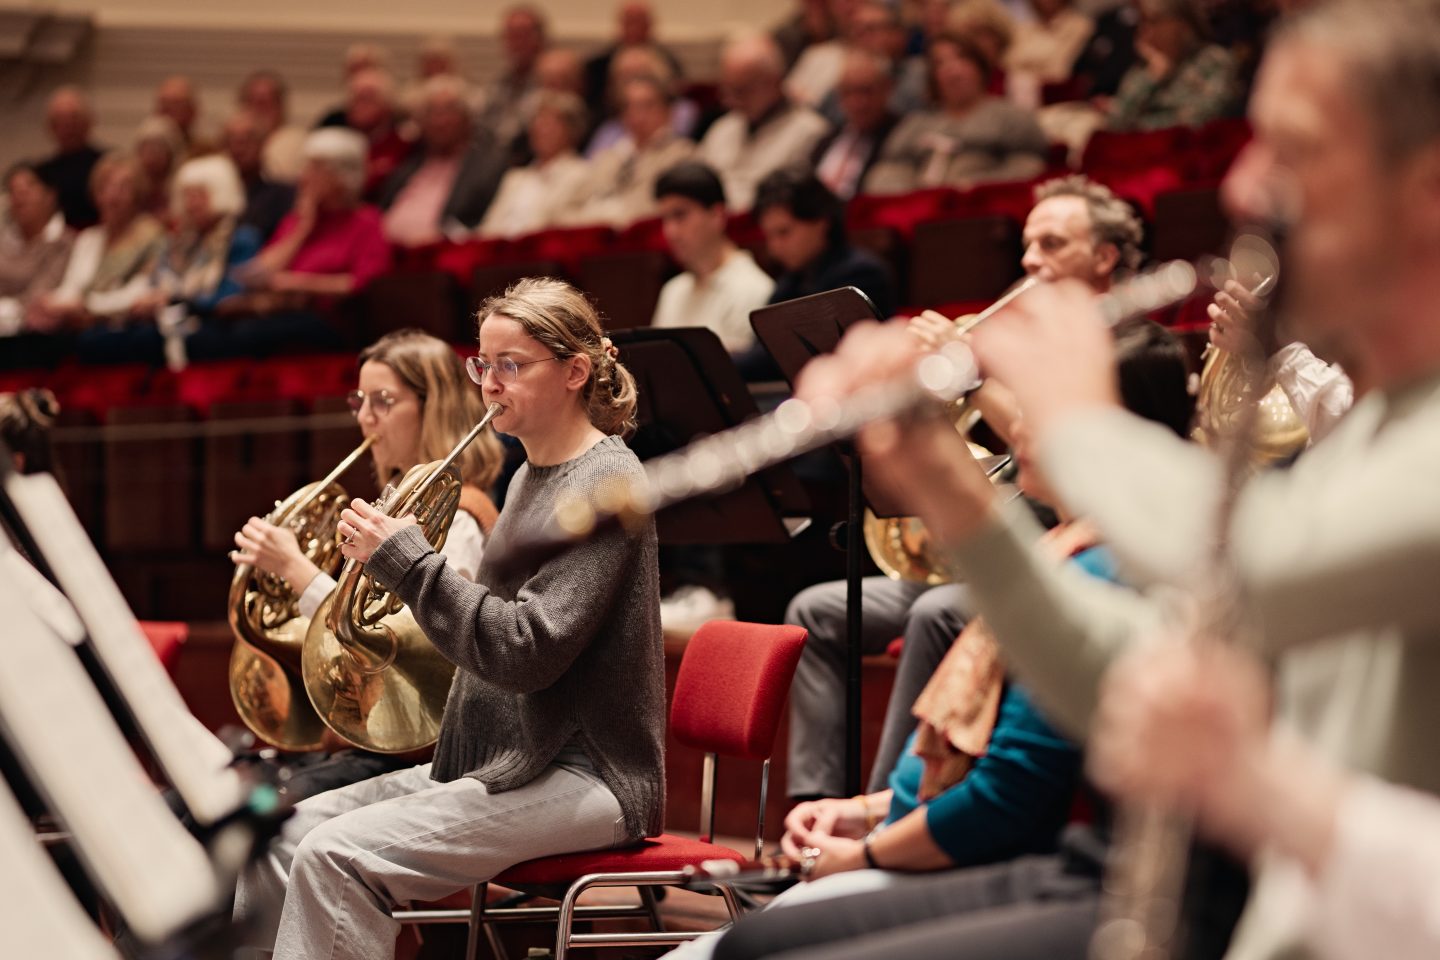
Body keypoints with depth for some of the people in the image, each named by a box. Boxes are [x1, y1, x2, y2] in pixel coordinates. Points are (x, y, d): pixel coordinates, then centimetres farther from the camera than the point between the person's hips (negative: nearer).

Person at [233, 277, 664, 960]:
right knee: (288, 833, -2)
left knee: (336, 856, -24)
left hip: (584, 777, -9)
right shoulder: (531, 477, 16)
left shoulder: (604, 483, -13)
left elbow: (527, 653, -22)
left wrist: (407, 562, -20)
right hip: (499, 760, 9)